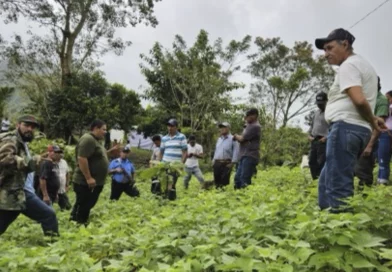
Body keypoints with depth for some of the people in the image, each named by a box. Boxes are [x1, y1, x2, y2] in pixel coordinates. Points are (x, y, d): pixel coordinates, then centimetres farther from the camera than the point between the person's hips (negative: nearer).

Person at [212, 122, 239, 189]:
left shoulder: (232, 139, -3)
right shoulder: (219, 139, 20)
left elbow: (236, 152, -9)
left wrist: (232, 163, -15)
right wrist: (213, 160, 16)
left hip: (226, 163, -6)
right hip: (217, 163, 6)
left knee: (224, 182, -10)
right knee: (217, 180, 6)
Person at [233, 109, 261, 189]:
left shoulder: (255, 127, -10)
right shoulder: (250, 126, 21)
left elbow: (242, 139, -12)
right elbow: (242, 139, 19)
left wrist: (236, 136, 8)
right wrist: (238, 137, -1)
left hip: (250, 156, -10)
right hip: (244, 156, 10)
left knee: (244, 180, -13)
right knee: (237, 178, 9)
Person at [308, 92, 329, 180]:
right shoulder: (316, 113, 19)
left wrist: (326, 137, -18)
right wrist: (310, 135, 11)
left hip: (323, 141, -8)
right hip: (314, 141, 8)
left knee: (321, 163, -11)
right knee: (312, 161, 8)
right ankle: (315, 179, 15)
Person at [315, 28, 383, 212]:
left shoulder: (348, 65, -6)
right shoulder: (364, 65, 26)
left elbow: (359, 100, -18)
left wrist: (372, 121, -4)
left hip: (346, 127, -10)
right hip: (359, 129, 10)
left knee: (339, 186, -11)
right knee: (326, 181, 13)